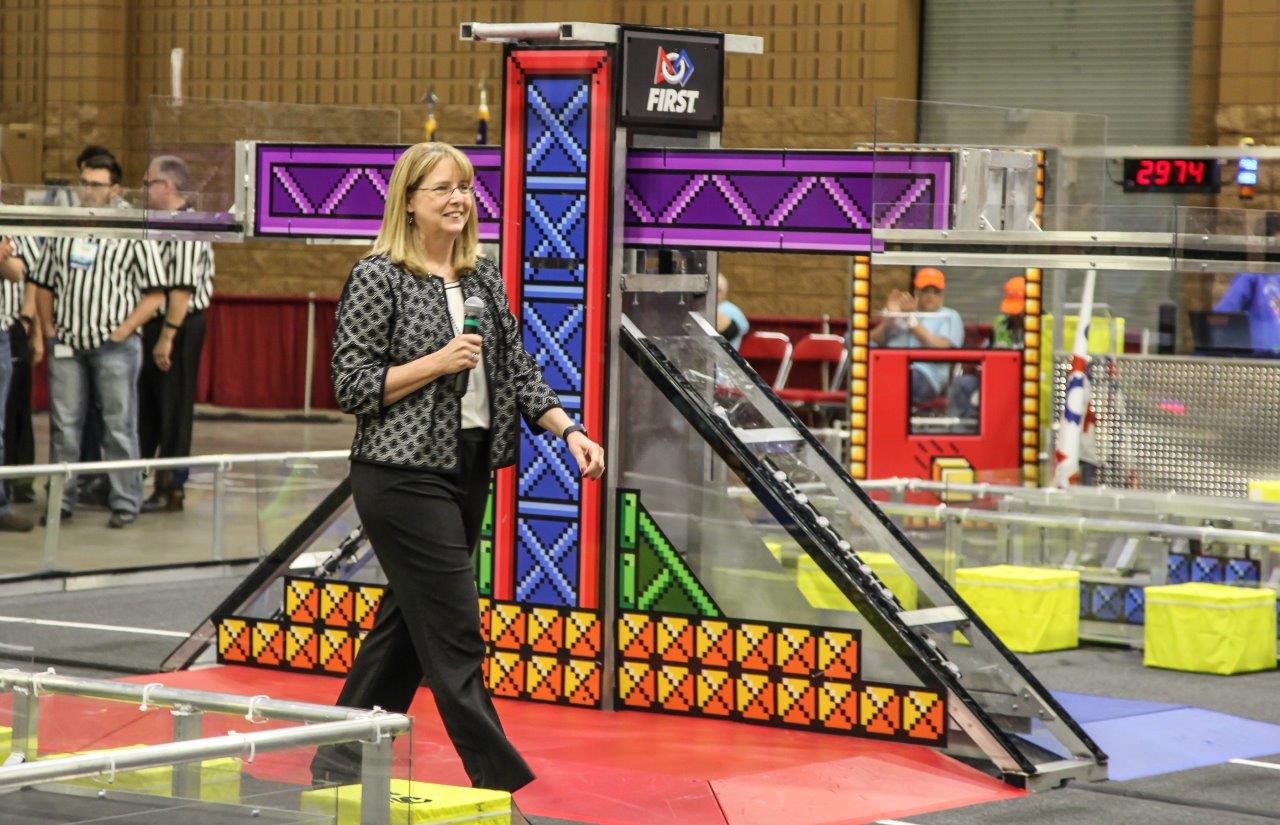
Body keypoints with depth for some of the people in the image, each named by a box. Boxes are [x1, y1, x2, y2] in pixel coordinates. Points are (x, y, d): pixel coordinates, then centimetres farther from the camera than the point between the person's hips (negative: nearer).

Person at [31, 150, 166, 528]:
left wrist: (123, 331, -10)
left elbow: (154, 294, -2)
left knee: (119, 426, 0)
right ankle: (61, 500, 13)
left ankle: (125, 503, 6)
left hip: (114, 345, -4)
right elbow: (44, 284, 18)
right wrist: (48, 328, 6)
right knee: (63, 425, 6)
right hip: (66, 343, 4)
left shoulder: (134, 233, 1)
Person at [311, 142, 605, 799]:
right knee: (455, 634, -7)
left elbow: (518, 370, 12)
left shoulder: (485, 278, 12)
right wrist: (436, 364, -17)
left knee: (406, 622, 14)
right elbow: (351, 384, -10)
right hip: (404, 476, -7)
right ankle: (499, 780, -6)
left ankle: (343, 758, 25)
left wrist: (568, 431, -1)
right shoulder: (379, 277, -8)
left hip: (469, 472, 7)